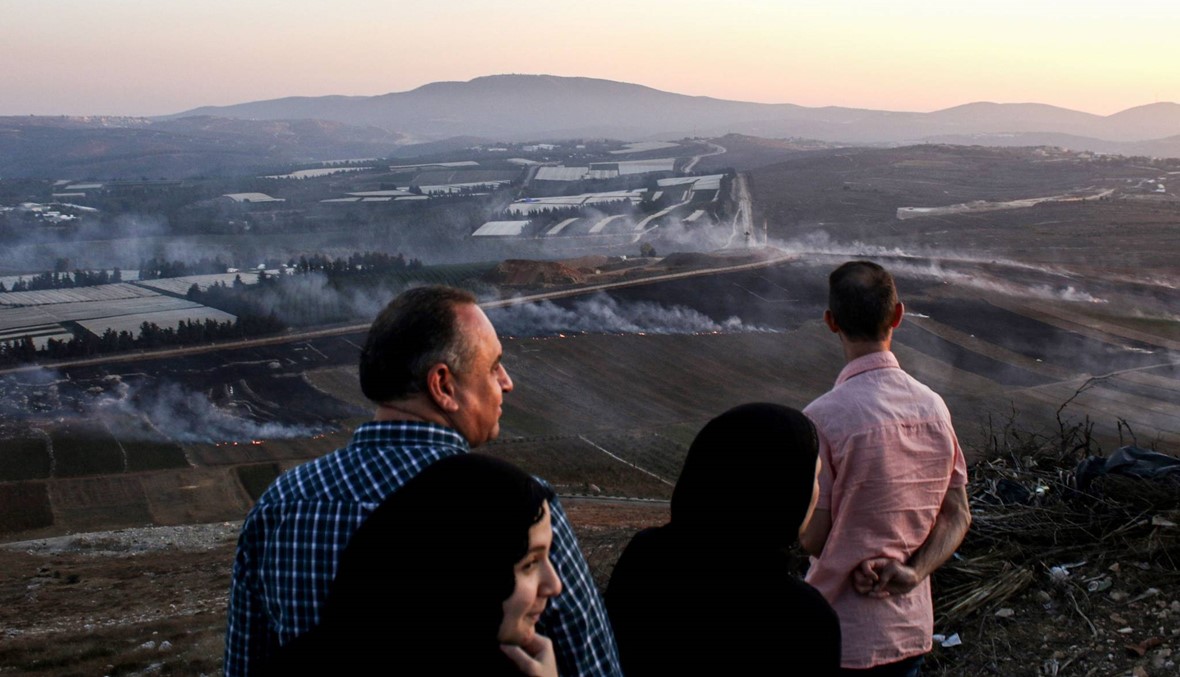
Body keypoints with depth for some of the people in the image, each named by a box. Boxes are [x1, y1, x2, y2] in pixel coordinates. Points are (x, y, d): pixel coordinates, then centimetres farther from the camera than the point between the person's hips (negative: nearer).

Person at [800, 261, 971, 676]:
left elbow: (813, 538, -15)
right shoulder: (933, 405, -1)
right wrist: (913, 572, -11)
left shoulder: (823, 416, -20)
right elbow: (958, 517, 1)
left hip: (843, 639, -5)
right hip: (914, 628, 5)